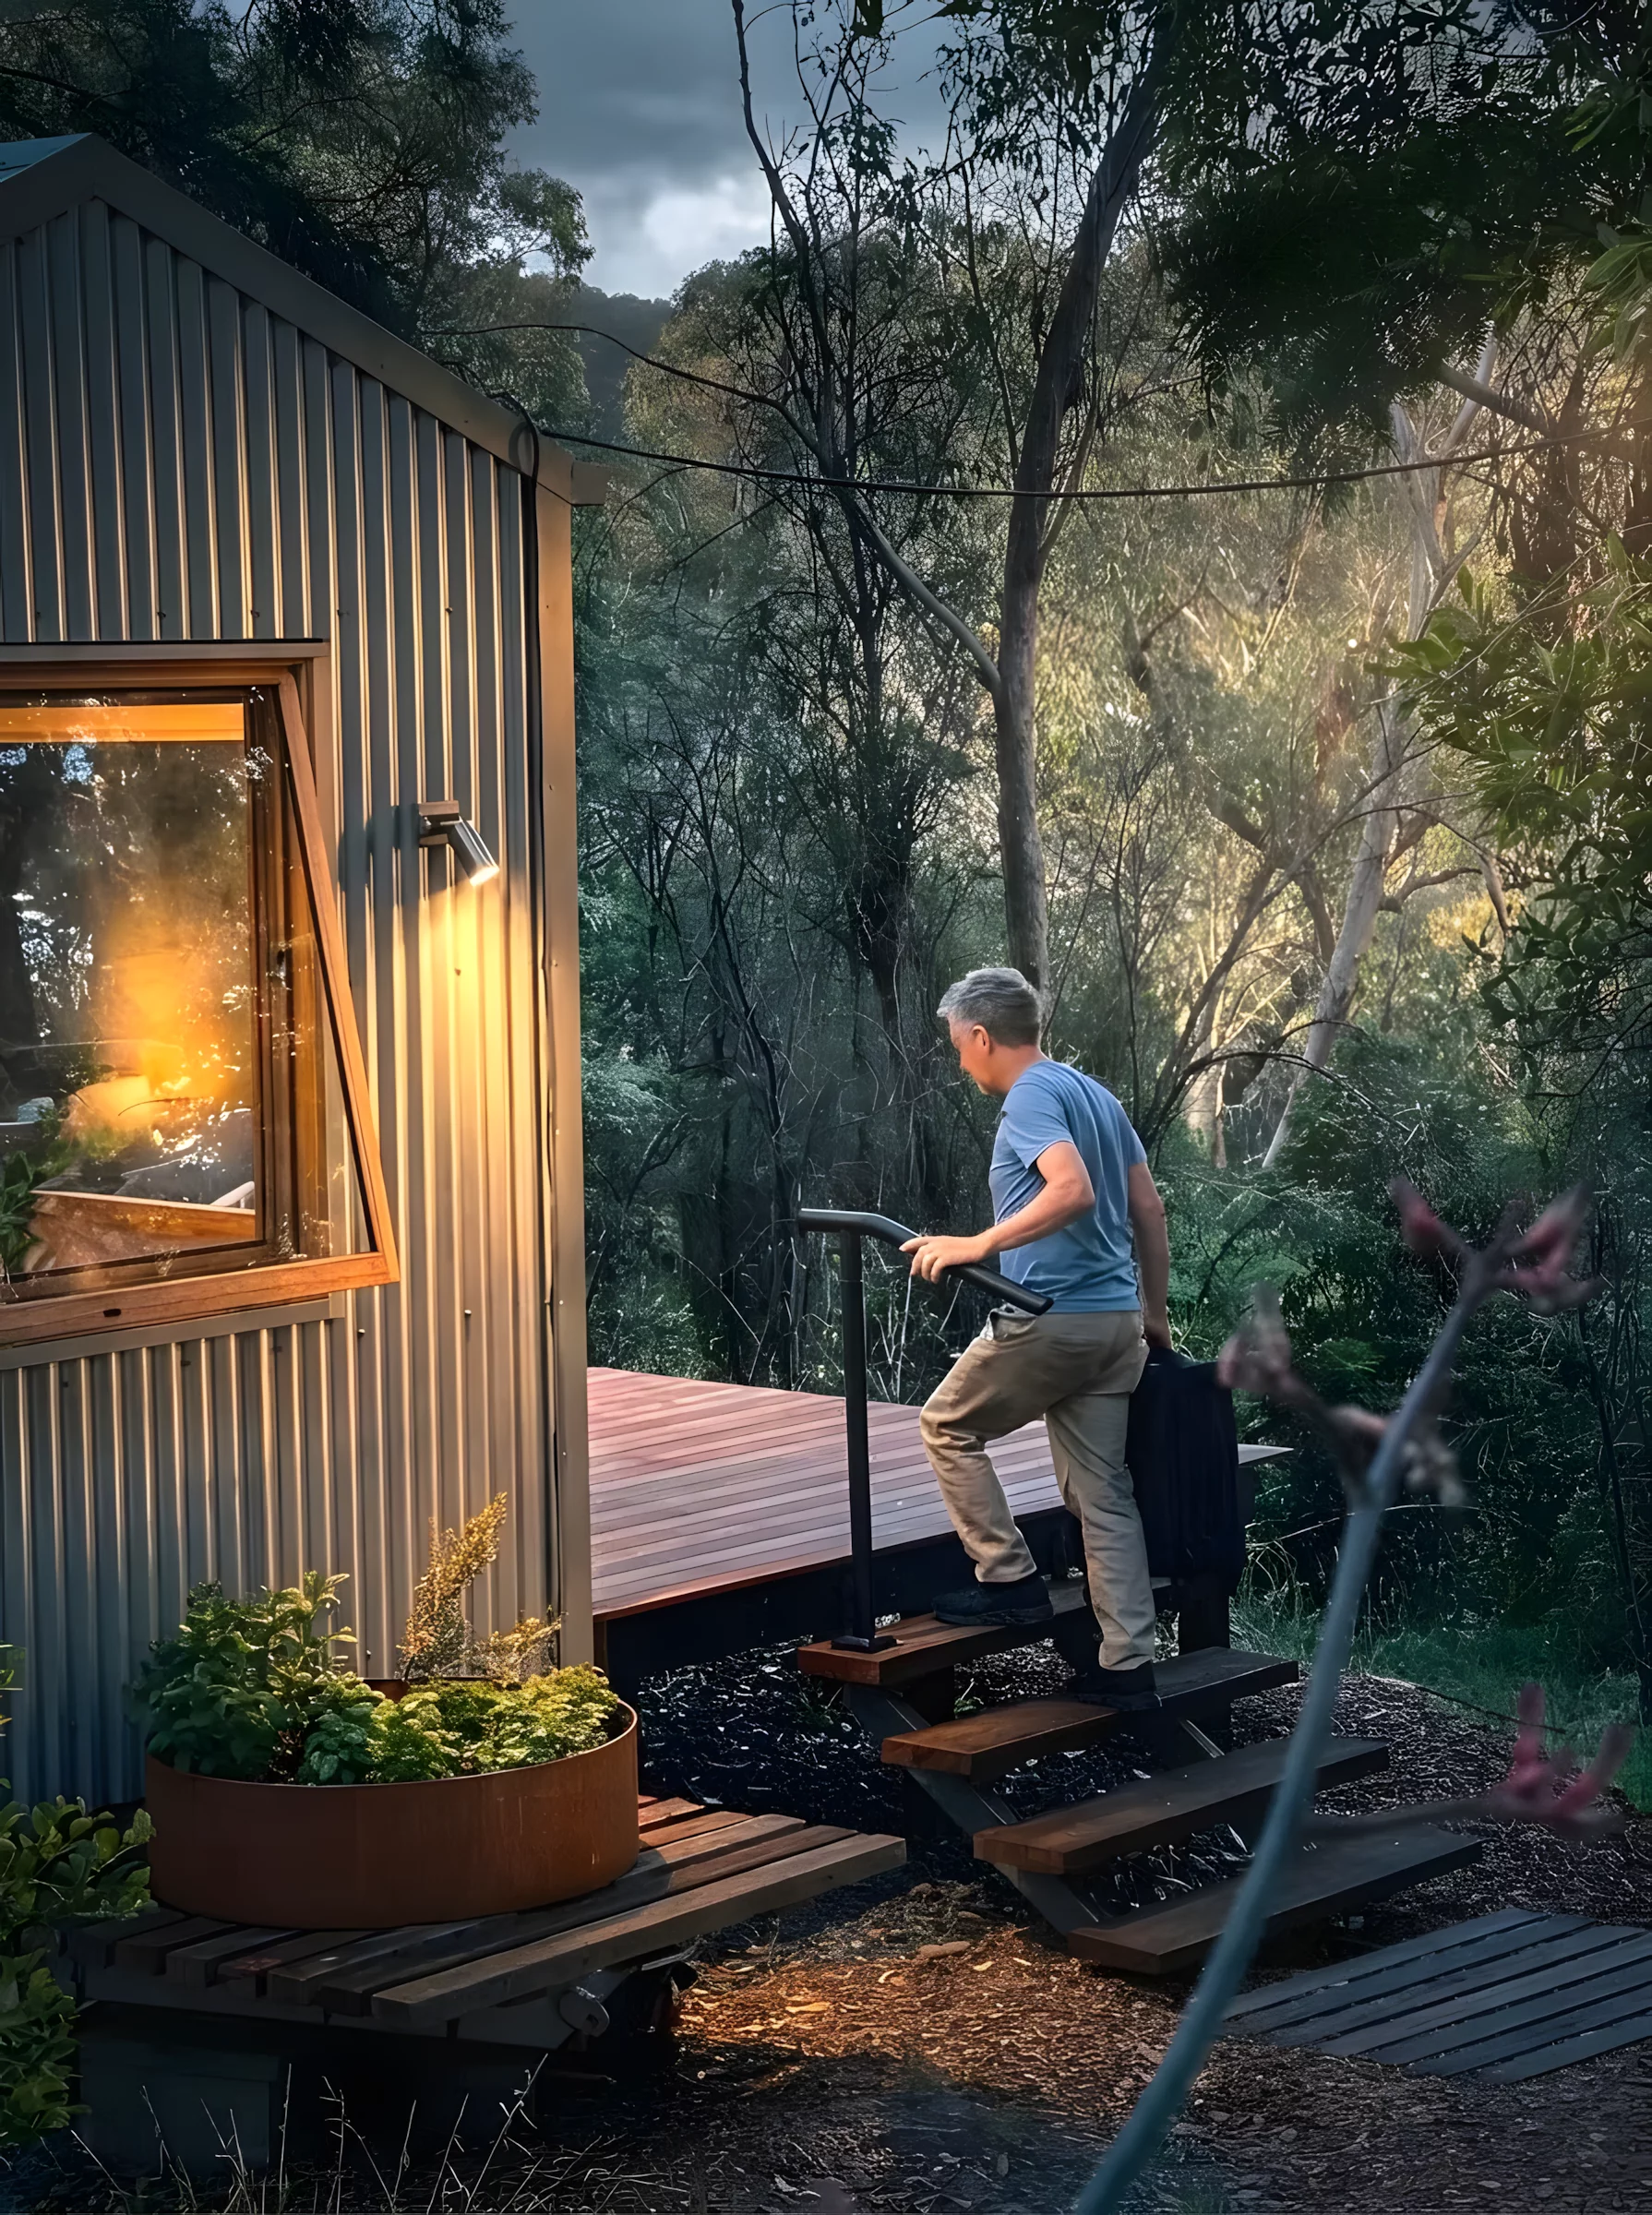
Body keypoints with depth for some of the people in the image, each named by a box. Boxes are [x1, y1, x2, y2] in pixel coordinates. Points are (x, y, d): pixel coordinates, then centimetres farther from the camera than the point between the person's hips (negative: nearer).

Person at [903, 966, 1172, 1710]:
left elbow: (1073, 1191, -28)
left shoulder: (1031, 1098, -11)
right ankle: (1127, 1666, 6)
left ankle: (1008, 1579, 10)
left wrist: (977, 1246, -27)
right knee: (1104, 1493, 8)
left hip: (1048, 1318, -8)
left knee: (947, 1425, 13)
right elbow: (1149, 1211, 18)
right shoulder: (1096, 1096, 17)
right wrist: (1155, 1311, 24)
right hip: (1116, 1321, 8)